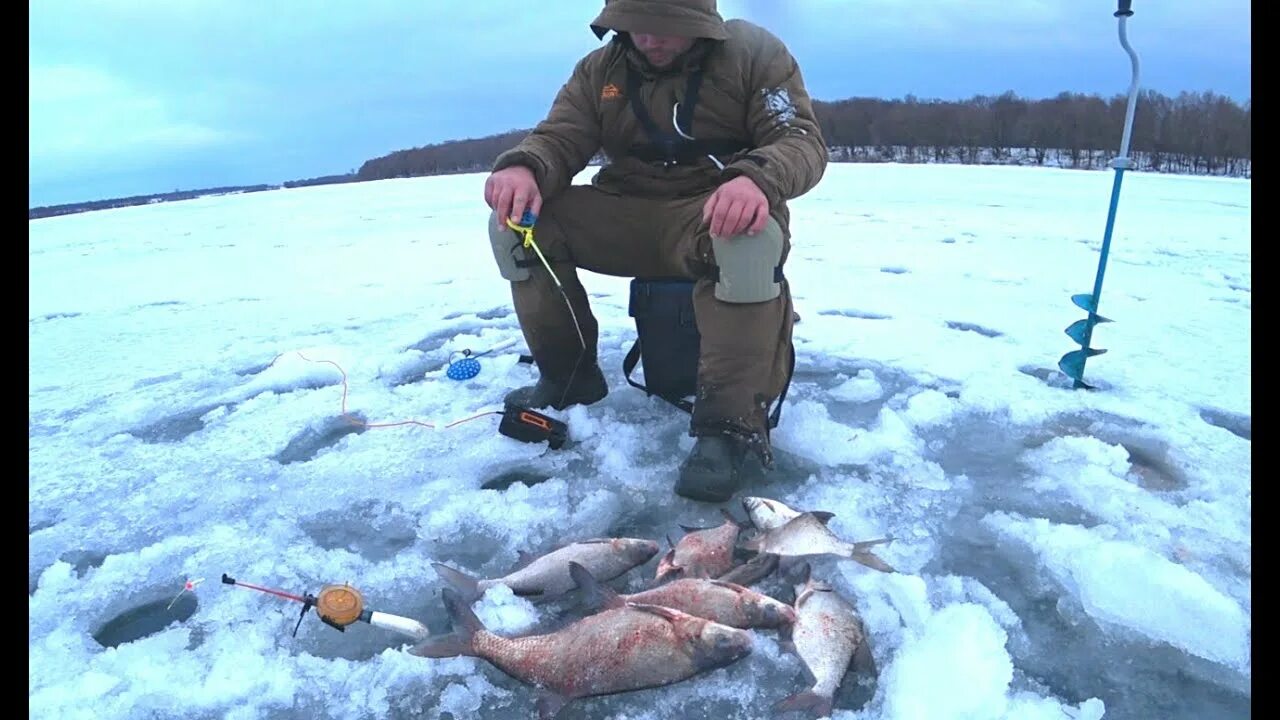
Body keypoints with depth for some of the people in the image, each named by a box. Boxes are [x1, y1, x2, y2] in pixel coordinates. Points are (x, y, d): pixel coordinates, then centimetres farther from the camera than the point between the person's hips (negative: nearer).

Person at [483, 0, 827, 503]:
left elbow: (801, 141, -13)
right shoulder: (600, 69, 7)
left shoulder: (754, 52, -5)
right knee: (517, 219, -13)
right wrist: (522, 166, -28)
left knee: (751, 237, -39)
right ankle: (568, 373, 0)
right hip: (625, 219, 4)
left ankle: (732, 423, -32)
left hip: (720, 212, -4)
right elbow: (559, 139, -2)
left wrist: (758, 178, -38)